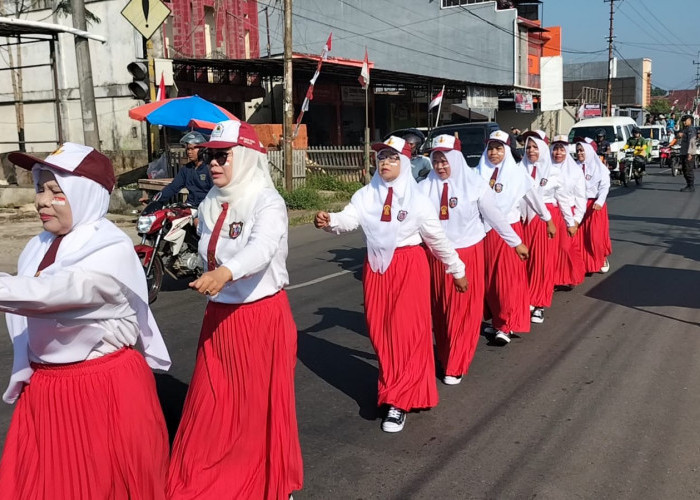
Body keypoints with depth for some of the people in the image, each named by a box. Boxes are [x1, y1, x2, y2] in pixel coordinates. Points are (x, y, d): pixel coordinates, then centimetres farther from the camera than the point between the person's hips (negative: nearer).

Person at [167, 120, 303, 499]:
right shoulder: (209, 206, 6)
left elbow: (262, 248, -33)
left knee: (261, 407, 6)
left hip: (263, 317, -6)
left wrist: (226, 273, -50)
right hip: (219, 317, 6)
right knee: (211, 409, 10)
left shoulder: (268, 202, -14)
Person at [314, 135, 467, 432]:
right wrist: (329, 221, -37)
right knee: (380, 332, 9)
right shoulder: (366, 195, 2)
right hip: (376, 267, 3)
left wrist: (457, 270, 9)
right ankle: (396, 388, 30)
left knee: (407, 332, -4)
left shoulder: (416, 199, -4)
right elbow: (348, 219, -14)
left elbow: (437, 238, 3)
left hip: (409, 266, -3)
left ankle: (398, 402, 4)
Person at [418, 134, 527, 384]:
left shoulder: (475, 184, -8)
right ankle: (444, 356, 33)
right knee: (440, 309, 13)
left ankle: (455, 366, 15)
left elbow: (494, 216, 0)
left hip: (467, 253, -2)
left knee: (464, 310, 4)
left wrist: (517, 242, 5)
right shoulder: (425, 187, -4)